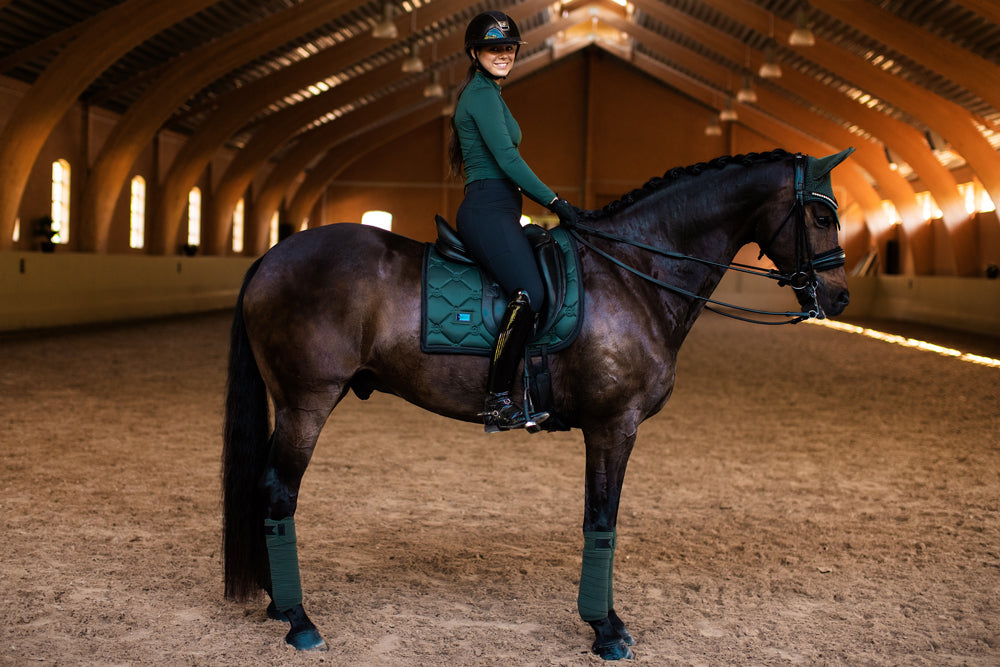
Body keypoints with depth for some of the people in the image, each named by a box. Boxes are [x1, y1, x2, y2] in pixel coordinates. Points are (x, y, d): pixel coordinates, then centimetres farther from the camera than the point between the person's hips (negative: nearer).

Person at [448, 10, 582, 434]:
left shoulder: (483, 93, 25)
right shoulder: (483, 94, -6)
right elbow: (507, 158, -15)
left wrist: (545, 201, 25)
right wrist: (554, 201, -13)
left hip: (494, 212, 11)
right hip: (488, 212, -11)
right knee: (529, 294, -27)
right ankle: (498, 402, -27)